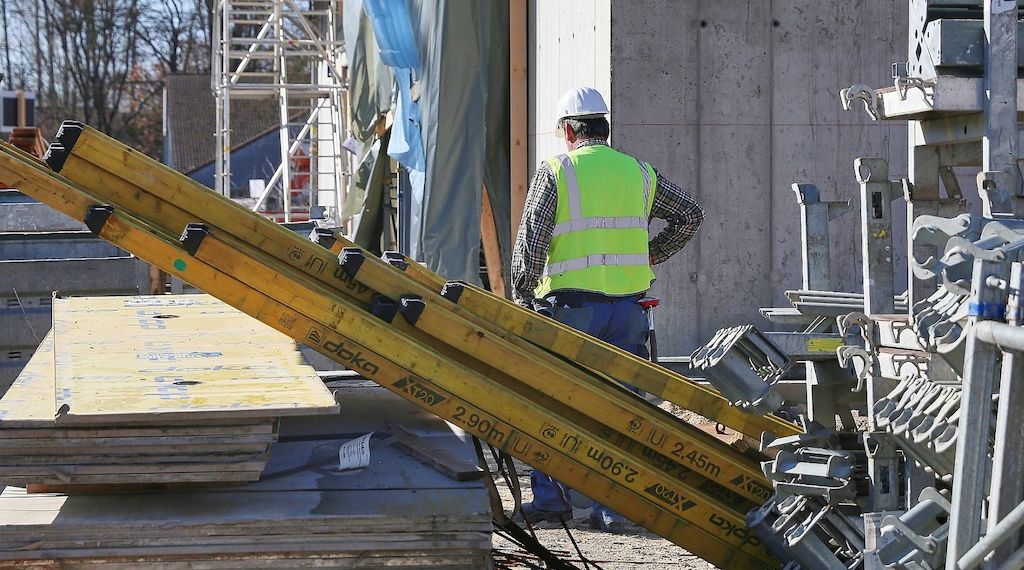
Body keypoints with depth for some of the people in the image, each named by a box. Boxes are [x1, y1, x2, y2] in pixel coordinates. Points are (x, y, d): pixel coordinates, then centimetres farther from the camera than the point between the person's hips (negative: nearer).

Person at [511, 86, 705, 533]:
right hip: (627, 306, 3)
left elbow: (530, 241, -8)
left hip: (570, 305, -3)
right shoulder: (638, 173, 11)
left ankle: (550, 499, 13)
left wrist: (521, 295, 1)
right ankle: (611, 506, 5)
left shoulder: (555, 172, -2)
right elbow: (690, 215, 17)